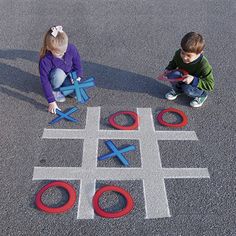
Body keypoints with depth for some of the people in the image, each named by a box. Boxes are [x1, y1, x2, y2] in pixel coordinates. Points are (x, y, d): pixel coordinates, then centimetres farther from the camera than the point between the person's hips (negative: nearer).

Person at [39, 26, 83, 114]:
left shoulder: (71, 48, -26)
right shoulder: (45, 60, -34)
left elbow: (77, 62, -4)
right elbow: (45, 81, -31)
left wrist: (78, 75, -9)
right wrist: (51, 101, -33)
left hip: (68, 75, 3)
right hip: (55, 78, -3)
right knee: (59, 73, -37)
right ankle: (54, 91, -9)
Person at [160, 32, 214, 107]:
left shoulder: (204, 65, -36)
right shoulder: (178, 54, -21)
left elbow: (210, 85, -32)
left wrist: (193, 80, -46)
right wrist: (168, 69, -17)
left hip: (197, 85, -5)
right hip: (182, 79, 5)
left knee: (188, 89, -34)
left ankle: (201, 95, 1)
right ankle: (178, 90, 13)